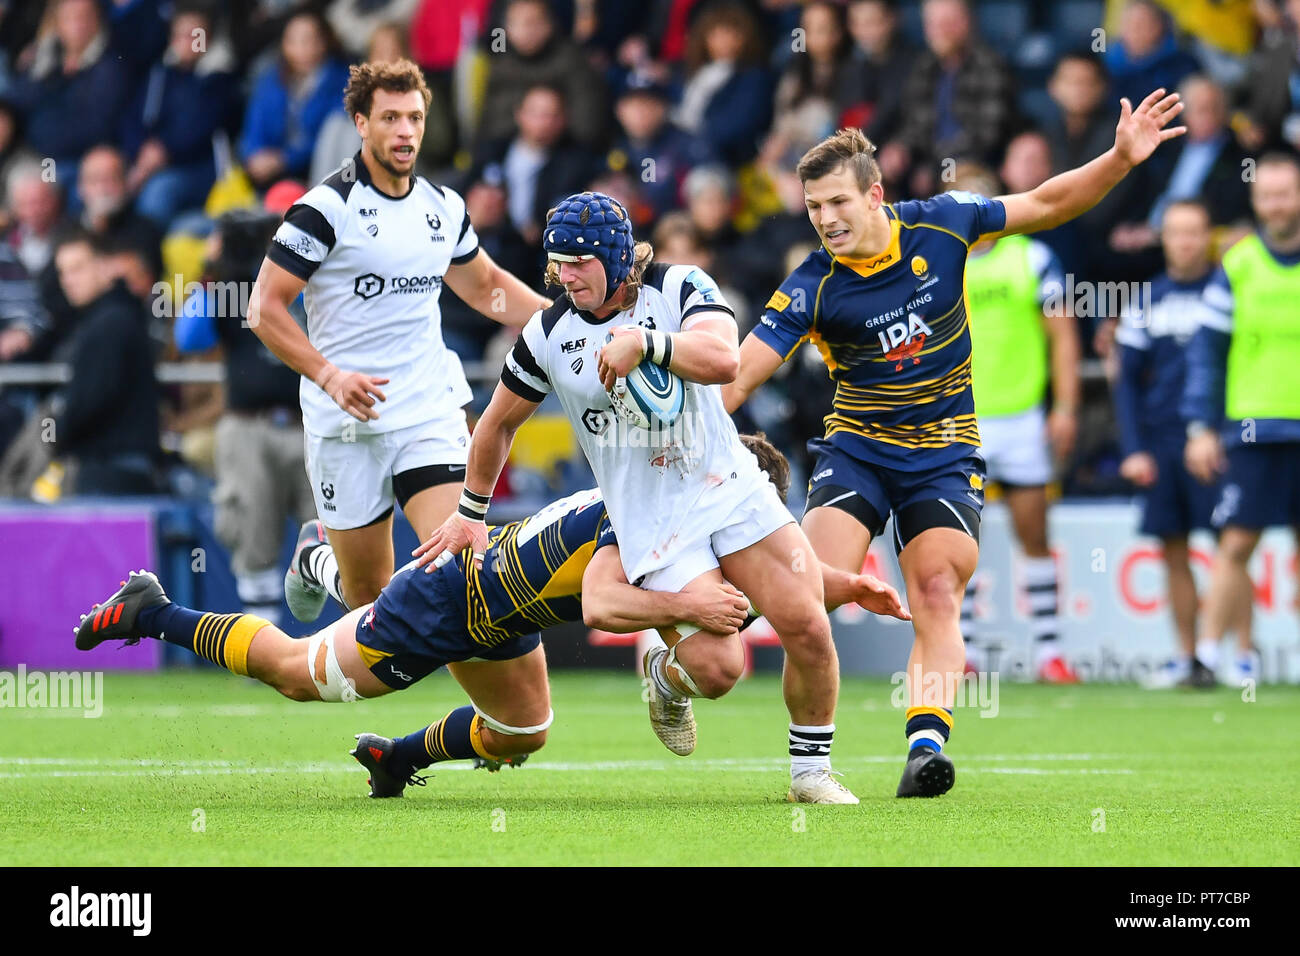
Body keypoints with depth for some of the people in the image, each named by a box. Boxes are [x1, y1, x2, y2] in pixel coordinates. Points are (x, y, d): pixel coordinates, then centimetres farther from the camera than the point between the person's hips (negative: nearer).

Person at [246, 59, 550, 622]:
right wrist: (330, 376, -21)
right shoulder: (327, 208, -10)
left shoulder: (443, 207, 8)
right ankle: (314, 559, 41)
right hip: (347, 426, -4)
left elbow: (485, 285, 27)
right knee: (368, 591, 6)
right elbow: (265, 309, -10)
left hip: (432, 412, 4)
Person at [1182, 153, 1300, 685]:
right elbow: (1206, 350, 5)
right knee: (1236, 544, -6)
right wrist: (1201, 426, -2)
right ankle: (1210, 651, -5)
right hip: (1252, 431, -1)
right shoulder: (1238, 266, 3)